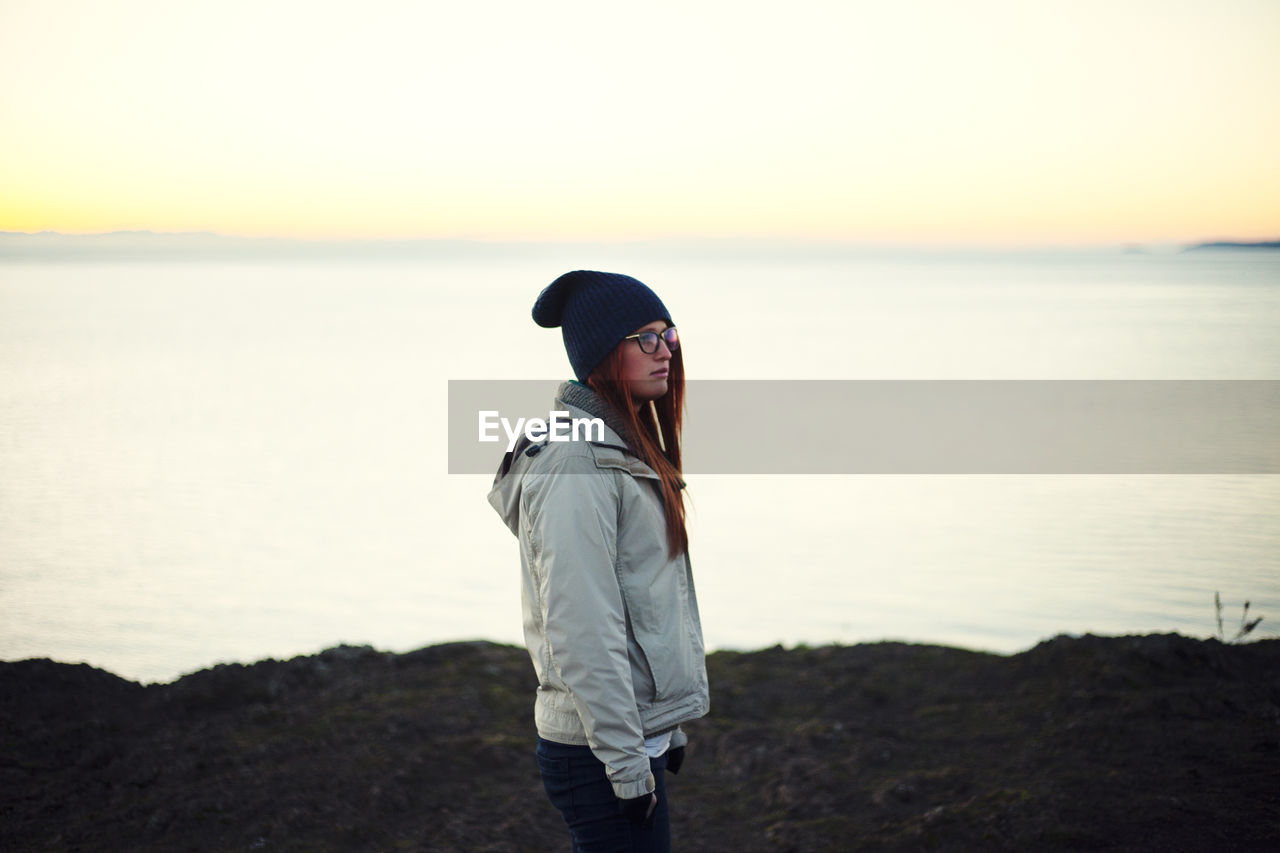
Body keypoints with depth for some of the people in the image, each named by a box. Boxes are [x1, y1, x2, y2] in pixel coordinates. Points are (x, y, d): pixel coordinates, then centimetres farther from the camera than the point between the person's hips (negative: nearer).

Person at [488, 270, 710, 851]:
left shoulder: (627, 447, 15)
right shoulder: (577, 461, -17)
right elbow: (582, 631, -21)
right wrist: (626, 761, -20)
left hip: (638, 735, 9)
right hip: (602, 754, -9)